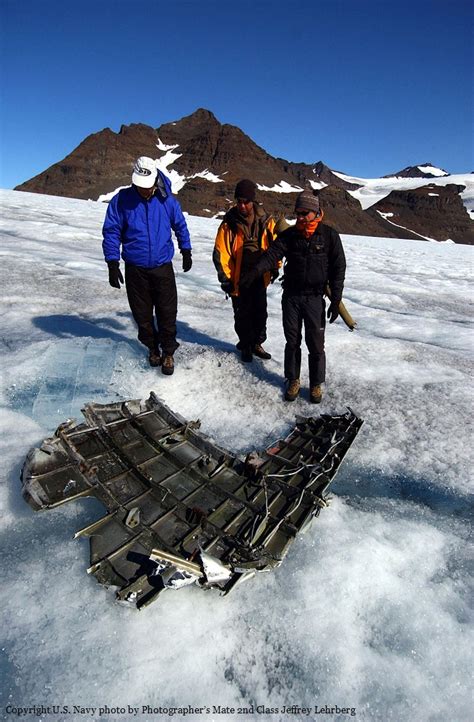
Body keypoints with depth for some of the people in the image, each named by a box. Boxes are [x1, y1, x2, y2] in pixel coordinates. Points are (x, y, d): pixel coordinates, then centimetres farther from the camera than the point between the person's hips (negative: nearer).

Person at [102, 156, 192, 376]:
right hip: (135, 269, 1)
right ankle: (152, 348, 30)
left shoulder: (167, 200, -4)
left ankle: (168, 352, 16)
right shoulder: (121, 200, -7)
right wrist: (113, 264, -9)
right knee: (142, 314, 10)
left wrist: (186, 252, 18)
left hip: (163, 267, 0)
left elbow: (181, 226, 11)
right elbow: (111, 232, -3)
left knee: (167, 313, 0)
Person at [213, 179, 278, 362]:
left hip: (260, 277, 2)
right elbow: (221, 252, -8)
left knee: (260, 313, 12)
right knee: (242, 315, 9)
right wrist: (225, 278, -10)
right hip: (238, 279, -2)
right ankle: (245, 345, 27)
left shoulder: (265, 221, -2)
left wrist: (275, 268, 8)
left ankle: (256, 343, 30)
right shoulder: (229, 223, -9)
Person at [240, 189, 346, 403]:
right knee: (292, 341, 10)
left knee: (316, 345, 3)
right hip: (291, 296, 2)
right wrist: (254, 272, -28)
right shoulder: (289, 234, 3)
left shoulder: (329, 235, -3)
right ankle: (293, 380, 26)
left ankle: (316, 384, 21)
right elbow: (272, 253, -10)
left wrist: (336, 300, -6)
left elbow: (338, 269, -2)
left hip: (315, 298, -2)